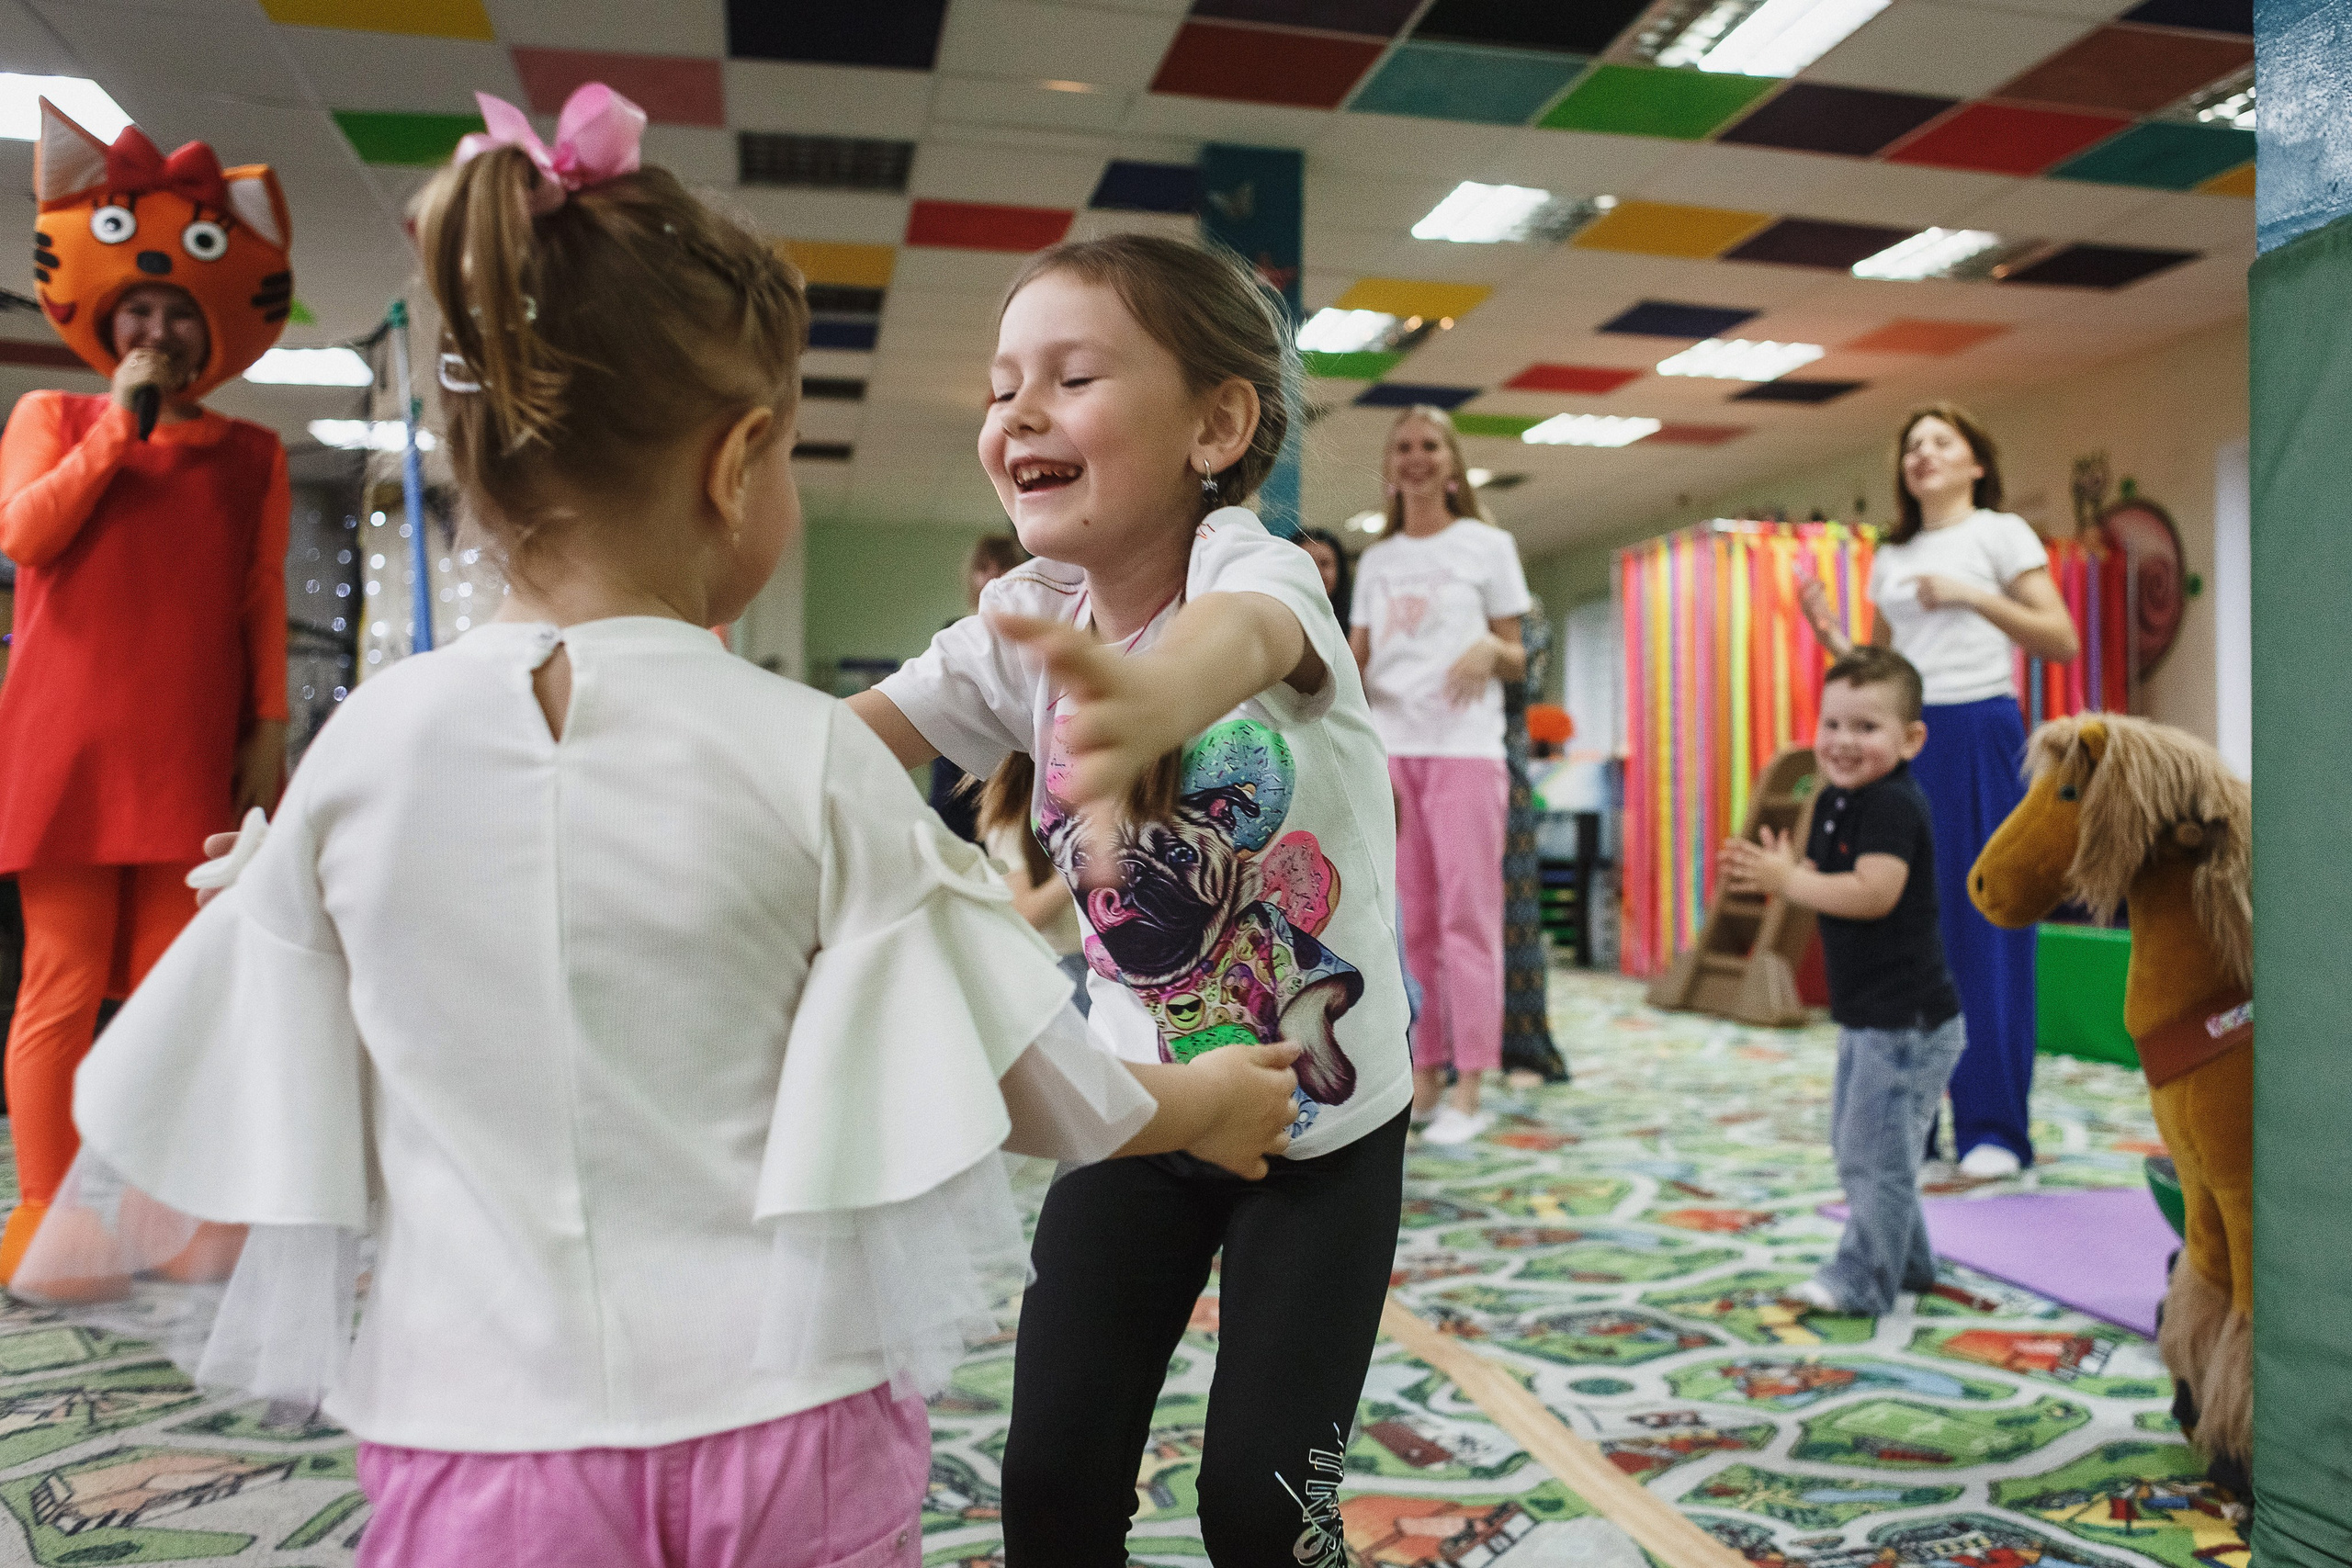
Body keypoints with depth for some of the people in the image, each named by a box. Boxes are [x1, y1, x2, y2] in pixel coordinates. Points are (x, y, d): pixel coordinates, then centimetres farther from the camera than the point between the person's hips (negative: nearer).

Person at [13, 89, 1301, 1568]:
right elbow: (1016, 1075, -7)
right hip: (779, 1435, -1)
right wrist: (1204, 1105, 11)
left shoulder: (365, 746, -7)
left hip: (477, 1437, 2)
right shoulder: (810, 760, -14)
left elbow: (252, 1108, 3)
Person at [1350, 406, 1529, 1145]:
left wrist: (1489, 649, -17)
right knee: (1407, 921, 4)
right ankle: (1423, 1077, 13)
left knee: (1466, 915, -6)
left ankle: (1469, 1091, -2)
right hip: (1389, 748, 4)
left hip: (1464, 748, -4)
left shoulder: (1486, 545, 7)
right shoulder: (1376, 561, 17)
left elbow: (1517, 661, 5)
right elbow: (1357, 660, 14)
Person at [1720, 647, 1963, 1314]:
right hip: (1868, 1013, 11)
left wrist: (1787, 880, -26)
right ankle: (1907, 1262, 33)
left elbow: (1873, 893, -32)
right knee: (1853, 1140, 19)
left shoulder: (1893, 805, -20)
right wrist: (1776, 871, -7)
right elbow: (1825, 883, 13)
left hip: (1907, 1019, -10)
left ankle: (1861, 1280, 7)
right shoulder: (1835, 801, 10)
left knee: (1875, 1148, -4)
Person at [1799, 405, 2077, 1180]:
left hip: (1980, 732, -5)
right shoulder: (1891, 556, 18)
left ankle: (1996, 1129, 1)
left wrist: (1971, 595, -14)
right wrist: (1830, 633, 3)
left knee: (1987, 924, -5)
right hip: (1906, 739, 5)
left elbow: (2062, 640, -5)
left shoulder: (2000, 532, 3)